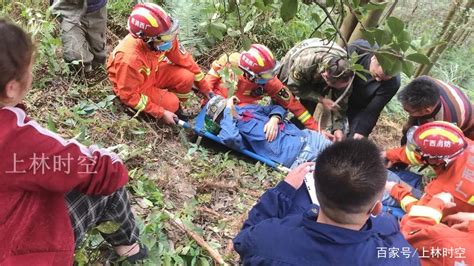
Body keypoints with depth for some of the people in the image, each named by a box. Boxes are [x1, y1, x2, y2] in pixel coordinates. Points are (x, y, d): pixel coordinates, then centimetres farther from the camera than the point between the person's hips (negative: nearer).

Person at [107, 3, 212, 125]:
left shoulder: (163, 37, -23)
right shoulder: (130, 59, -39)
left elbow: (184, 60, -9)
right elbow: (128, 96, -26)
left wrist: (205, 88, -4)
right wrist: (161, 113, -25)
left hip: (152, 72, 6)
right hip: (133, 89, -5)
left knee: (187, 77, -15)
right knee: (171, 104, -22)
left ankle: (175, 106, 11)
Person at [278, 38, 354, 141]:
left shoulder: (344, 72, -36)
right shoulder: (304, 63, -47)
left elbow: (341, 102, -25)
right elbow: (295, 86, -28)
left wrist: (338, 128, -37)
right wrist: (321, 99, -36)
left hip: (317, 73, 2)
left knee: (308, 107, -9)